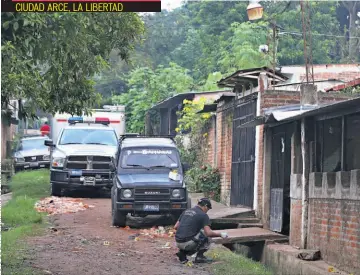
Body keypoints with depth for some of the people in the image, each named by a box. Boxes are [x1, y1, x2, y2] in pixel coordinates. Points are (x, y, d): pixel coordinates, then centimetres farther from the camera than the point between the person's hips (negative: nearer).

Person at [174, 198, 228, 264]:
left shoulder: (186, 211, 17)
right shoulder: (203, 215, -2)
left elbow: (175, 227, 19)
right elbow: (208, 233, -10)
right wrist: (220, 234, 6)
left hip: (178, 243, 7)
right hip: (188, 243, -7)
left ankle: (182, 252, 10)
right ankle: (199, 256, 8)